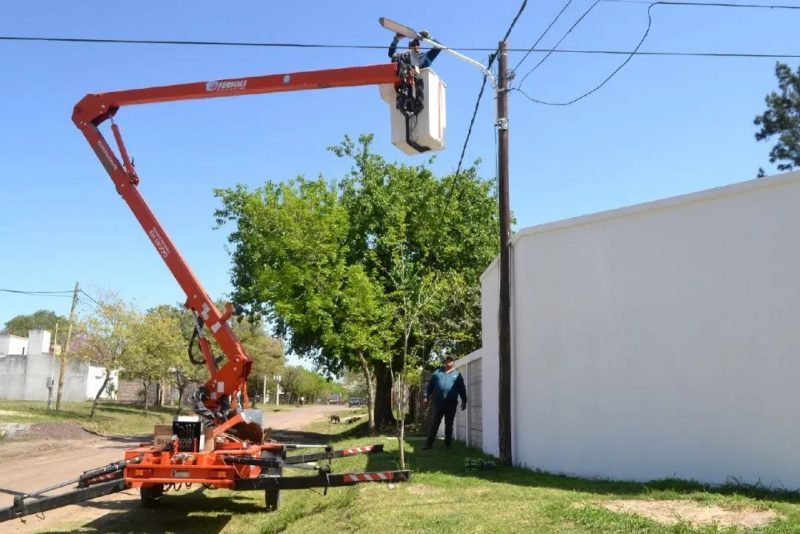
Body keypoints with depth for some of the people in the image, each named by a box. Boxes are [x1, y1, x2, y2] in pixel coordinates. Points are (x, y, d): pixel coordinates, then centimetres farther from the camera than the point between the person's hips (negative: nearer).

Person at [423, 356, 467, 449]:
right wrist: (426, 397, 6)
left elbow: (462, 389, 8)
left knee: (449, 425, 7)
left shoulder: (457, 375, 9)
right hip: (438, 403, 0)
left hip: (451, 404, 0)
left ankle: (448, 444, 15)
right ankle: (429, 444, 3)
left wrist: (464, 401, 1)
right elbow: (430, 385, 12)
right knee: (435, 424, 2)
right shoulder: (437, 372, 11)